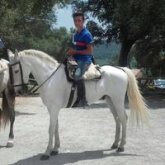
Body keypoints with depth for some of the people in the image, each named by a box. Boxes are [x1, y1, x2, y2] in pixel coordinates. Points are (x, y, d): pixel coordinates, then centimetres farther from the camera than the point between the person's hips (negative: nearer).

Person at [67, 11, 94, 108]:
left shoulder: (86, 34, -10)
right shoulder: (75, 35, 16)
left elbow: (90, 51, -14)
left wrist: (75, 52, -15)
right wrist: (70, 52, 7)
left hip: (85, 60, -10)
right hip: (76, 60, 10)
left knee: (78, 75, -34)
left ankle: (82, 99, -30)